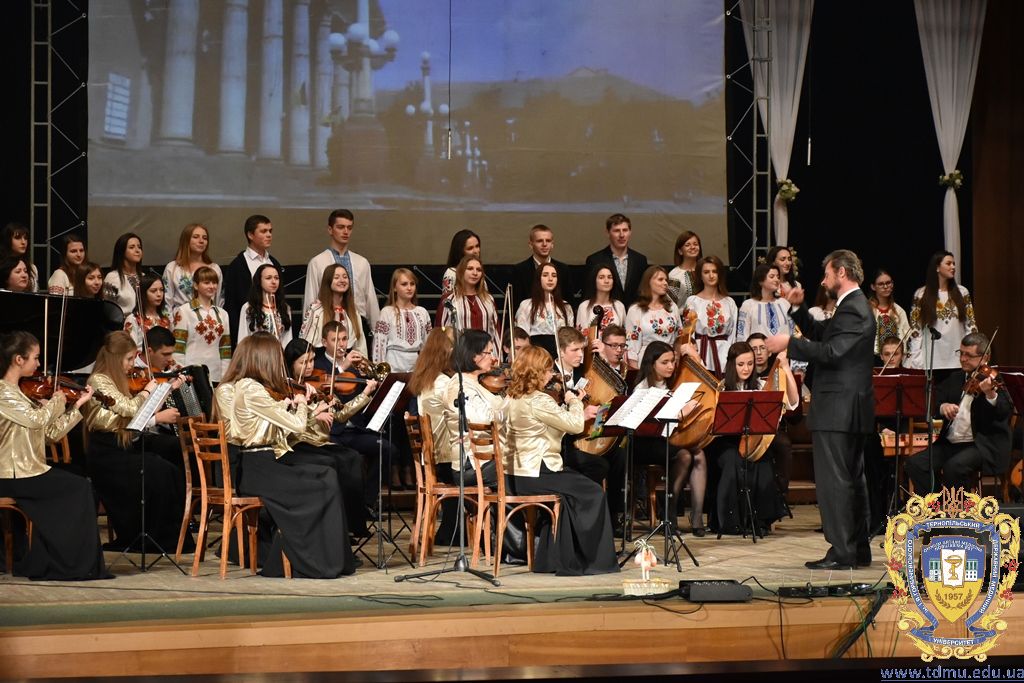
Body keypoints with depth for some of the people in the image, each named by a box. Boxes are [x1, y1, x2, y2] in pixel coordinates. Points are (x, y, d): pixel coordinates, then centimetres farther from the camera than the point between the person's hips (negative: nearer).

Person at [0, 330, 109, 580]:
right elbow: (37, 419, -26)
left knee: (83, 487, -3)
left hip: (28, 470, 8)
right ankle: (75, 564, -3)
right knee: (79, 488, -10)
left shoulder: (23, 392, 15)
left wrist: (77, 405, 7)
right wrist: (57, 400, -8)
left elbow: (51, 432, 13)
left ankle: (40, 564, 0)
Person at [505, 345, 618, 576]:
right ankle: (595, 559, 8)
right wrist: (574, 402, 0)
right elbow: (575, 424, -17)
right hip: (537, 475, -9)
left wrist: (569, 405, 11)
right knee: (593, 493, 3)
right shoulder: (539, 401, -19)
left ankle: (550, 559, 23)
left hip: (519, 476, 9)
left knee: (566, 495, 26)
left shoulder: (515, 399, 11)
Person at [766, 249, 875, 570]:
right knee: (852, 478, 14)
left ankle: (841, 552, -9)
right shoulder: (855, 306, 17)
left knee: (833, 480, -9)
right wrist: (798, 309, 15)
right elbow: (820, 334, 25)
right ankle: (859, 549, 21)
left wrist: (789, 343, -21)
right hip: (851, 409, 11)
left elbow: (830, 351, -26)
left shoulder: (853, 309, -16)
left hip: (838, 410, -11)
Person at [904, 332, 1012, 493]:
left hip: (984, 446, -6)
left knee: (954, 467, -33)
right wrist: (942, 407, -15)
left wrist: (990, 395, -40)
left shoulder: (995, 381, -3)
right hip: (950, 444, 6)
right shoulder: (955, 378, 16)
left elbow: (1004, 412, -19)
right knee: (915, 464, -15)